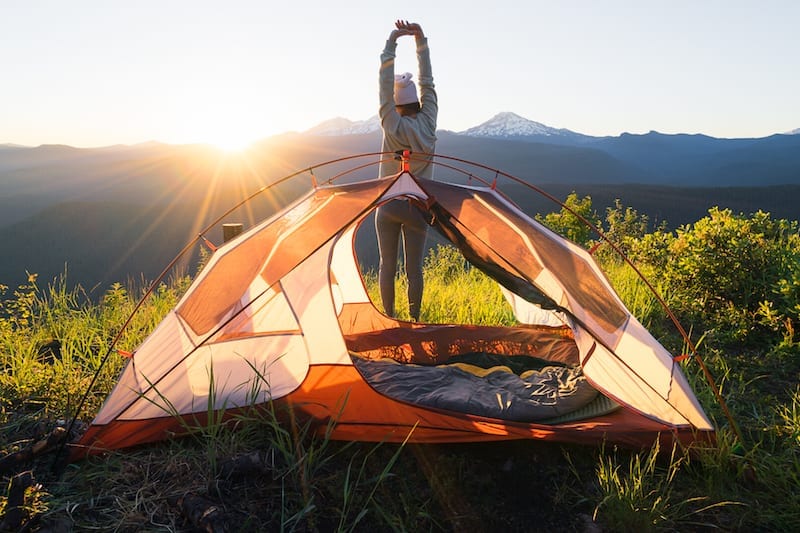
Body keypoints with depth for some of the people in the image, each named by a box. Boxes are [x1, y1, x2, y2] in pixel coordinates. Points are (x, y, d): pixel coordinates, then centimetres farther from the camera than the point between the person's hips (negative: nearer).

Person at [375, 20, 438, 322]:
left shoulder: (392, 125, -8)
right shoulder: (428, 123, -4)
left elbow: (384, 86, -7)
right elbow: (428, 83, 3)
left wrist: (391, 42, -4)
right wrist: (421, 40, 5)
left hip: (388, 205, -1)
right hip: (419, 206, 1)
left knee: (387, 266, 9)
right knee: (414, 268, 7)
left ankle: (389, 319, 15)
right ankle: (414, 320, 13)